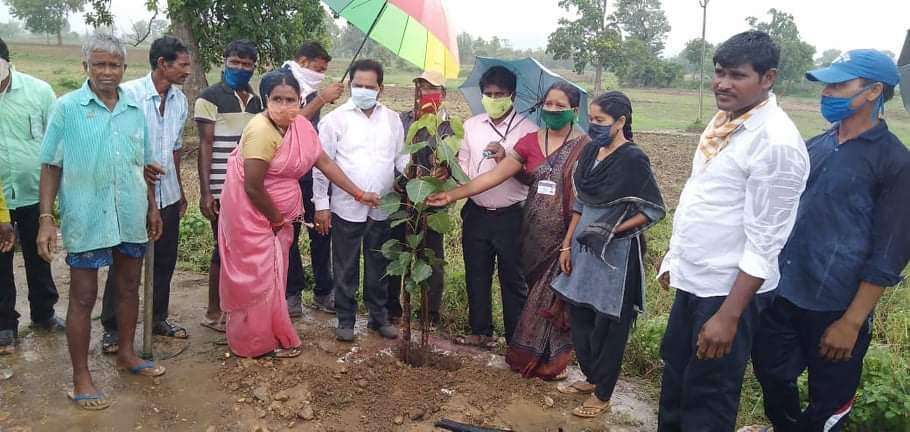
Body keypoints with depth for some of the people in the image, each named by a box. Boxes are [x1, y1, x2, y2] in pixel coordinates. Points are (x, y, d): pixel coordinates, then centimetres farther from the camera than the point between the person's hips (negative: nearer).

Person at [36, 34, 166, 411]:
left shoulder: (135, 109, 5)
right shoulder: (66, 108, -6)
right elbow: (51, 166, -5)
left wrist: (152, 207, 14)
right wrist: (46, 218, -11)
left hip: (131, 217, 4)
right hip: (86, 220, -4)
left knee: (129, 288, 16)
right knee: (83, 298, 4)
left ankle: (126, 353, 35)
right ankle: (81, 377, 16)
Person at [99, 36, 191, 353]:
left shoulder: (180, 100, 5)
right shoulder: (129, 93, -13)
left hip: (167, 195, 6)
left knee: (164, 262, 14)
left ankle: (158, 318, 30)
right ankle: (111, 328, 18)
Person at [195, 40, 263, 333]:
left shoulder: (256, 101, 13)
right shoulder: (210, 97, -6)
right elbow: (205, 146, -9)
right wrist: (205, 192, -14)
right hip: (222, 189, -6)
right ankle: (213, 312, 14)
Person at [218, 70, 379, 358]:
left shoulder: (301, 126, -2)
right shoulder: (261, 131, -26)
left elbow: (325, 162, 1)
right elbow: (253, 187, -25)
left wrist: (360, 194, -1)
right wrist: (277, 219, -12)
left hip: (278, 215, 8)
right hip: (251, 214, -8)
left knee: (273, 276, 17)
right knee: (257, 279, 3)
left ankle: (271, 335, 32)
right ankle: (256, 342, 20)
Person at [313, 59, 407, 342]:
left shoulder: (392, 119, 5)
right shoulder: (335, 119, -5)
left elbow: (401, 157, 8)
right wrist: (321, 205, -6)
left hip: (382, 208, 3)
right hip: (346, 208, -3)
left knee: (379, 267, 15)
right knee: (346, 269, 8)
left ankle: (379, 316, 29)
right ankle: (346, 319, 23)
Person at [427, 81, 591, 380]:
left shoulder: (584, 146, -5)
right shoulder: (530, 142, 4)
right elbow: (494, 176, 0)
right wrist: (453, 195, -6)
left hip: (565, 234, -3)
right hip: (534, 232, 3)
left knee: (553, 296, 3)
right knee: (537, 292, 11)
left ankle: (549, 360, 21)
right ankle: (534, 355, 27)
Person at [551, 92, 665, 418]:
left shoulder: (633, 158, -15)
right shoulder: (590, 152, 5)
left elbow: (654, 210, -12)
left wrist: (614, 230, -20)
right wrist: (567, 245, 9)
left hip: (616, 252, -7)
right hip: (585, 248, 7)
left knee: (608, 324, 5)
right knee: (579, 316, 16)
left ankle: (602, 395, 21)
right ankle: (591, 377, 36)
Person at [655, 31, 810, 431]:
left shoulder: (776, 142, -21)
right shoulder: (723, 120, 5)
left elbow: (764, 244, -22)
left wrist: (729, 315, -21)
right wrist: (674, 258, 17)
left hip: (729, 289, -8)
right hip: (692, 279, 8)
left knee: (708, 396, 9)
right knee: (675, 373, 24)